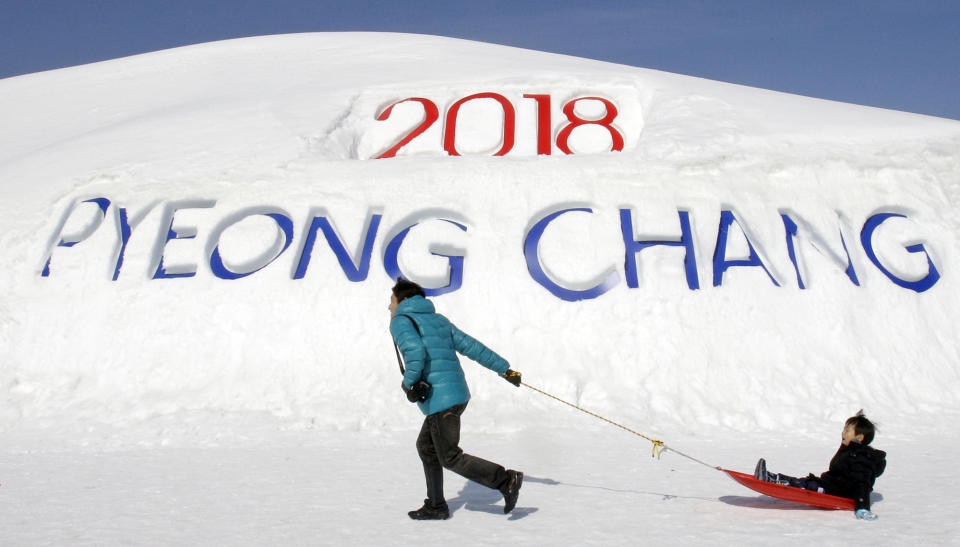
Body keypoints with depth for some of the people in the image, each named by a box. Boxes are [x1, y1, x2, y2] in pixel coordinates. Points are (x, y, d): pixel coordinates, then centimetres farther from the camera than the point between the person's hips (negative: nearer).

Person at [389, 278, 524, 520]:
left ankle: (506, 480, -5)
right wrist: (504, 368, 17)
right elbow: (471, 346, 16)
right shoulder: (439, 320, 19)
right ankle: (436, 506, 25)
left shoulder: (401, 322, -4)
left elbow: (416, 351, -24)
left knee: (450, 458, 0)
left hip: (439, 400, -9)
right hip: (458, 393, 9)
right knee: (426, 446, 20)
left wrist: (409, 383, -10)